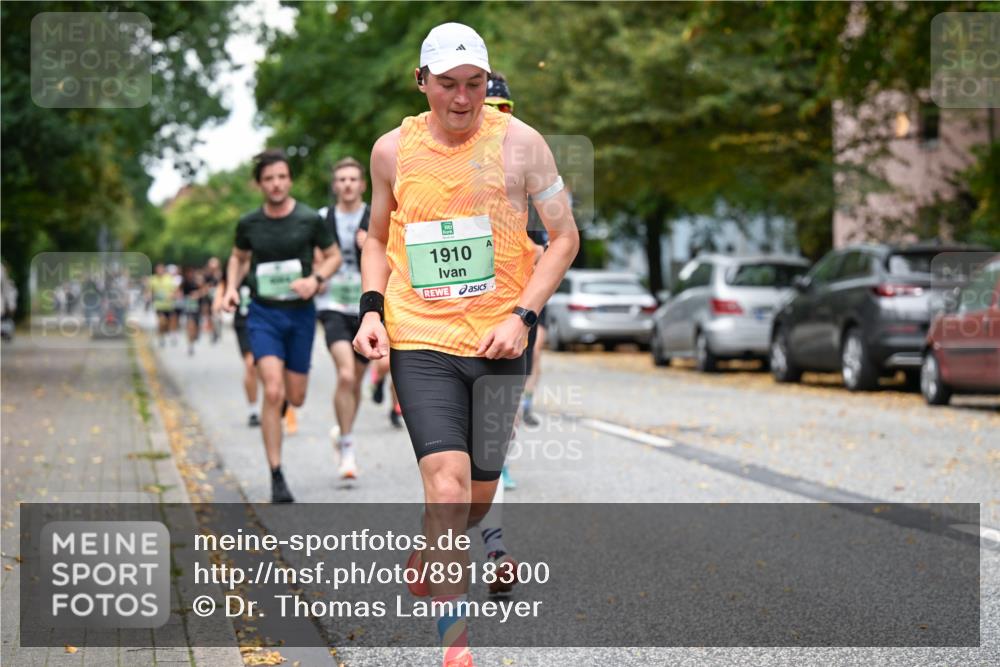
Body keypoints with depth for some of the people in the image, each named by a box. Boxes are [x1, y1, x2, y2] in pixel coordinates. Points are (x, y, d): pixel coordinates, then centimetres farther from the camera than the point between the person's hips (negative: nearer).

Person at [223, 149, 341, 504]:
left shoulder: (310, 219, -4)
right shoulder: (249, 223, 0)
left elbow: (333, 256, 7)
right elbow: (238, 257, 18)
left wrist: (316, 279, -12)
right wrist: (231, 288, 1)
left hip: (300, 314, 1)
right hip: (263, 314, -1)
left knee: (295, 397, 7)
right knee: (273, 392, -16)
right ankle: (277, 477, -9)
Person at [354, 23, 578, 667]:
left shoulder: (519, 142, -4)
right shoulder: (392, 150, 1)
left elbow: (565, 237, 1)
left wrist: (522, 316, -10)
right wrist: (372, 308, 0)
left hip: (499, 341, 1)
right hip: (419, 340, -1)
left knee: (478, 498, 11)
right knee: (447, 486, -16)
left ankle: (430, 557, 45)